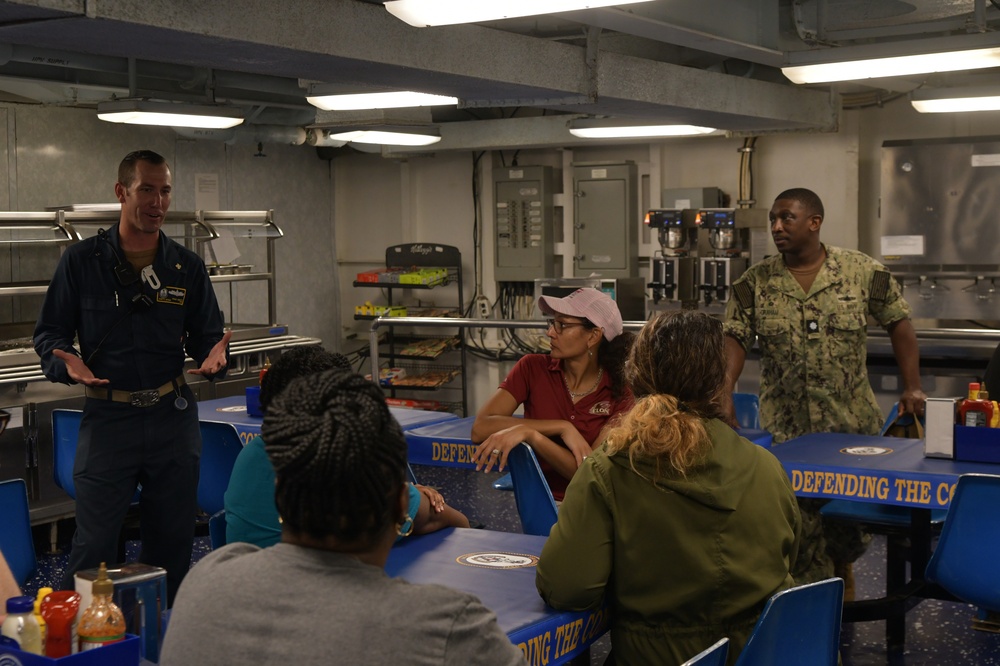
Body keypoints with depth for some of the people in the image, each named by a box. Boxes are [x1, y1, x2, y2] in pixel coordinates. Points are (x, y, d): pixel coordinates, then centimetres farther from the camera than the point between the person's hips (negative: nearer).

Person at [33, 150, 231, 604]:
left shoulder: (187, 267, 8)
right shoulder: (82, 261, 0)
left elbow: (207, 335, 10)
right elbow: (49, 332, 3)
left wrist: (214, 354, -13)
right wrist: (66, 361, -18)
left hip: (173, 417, 3)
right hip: (107, 417, -3)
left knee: (172, 544, 11)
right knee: (93, 548, -2)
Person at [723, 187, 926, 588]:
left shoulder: (863, 272, -3)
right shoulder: (755, 282, -1)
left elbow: (899, 325, 4)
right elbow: (735, 339, -5)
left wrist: (912, 388, -3)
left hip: (853, 423, 0)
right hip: (784, 429, 0)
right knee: (799, 523, 2)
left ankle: (842, 568, 40)